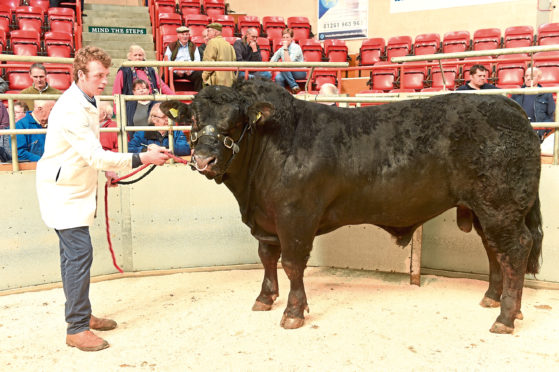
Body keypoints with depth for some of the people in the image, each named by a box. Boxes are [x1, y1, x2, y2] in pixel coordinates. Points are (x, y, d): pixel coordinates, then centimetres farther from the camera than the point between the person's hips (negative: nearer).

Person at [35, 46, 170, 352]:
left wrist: (105, 169, 10)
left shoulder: (85, 102, 8)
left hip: (74, 188, 10)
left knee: (74, 254, 16)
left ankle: (81, 315, 27)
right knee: (79, 253, -10)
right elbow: (95, 156, -30)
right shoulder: (71, 109, -24)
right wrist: (142, 158, -32)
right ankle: (77, 329, 0)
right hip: (63, 191, -10)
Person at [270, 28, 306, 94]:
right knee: (278, 78, -31)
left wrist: (285, 48, -20)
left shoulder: (296, 47, -10)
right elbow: (272, 61, 7)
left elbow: (289, 62, -22)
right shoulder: (281, 49, 8)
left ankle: (294, 87, -23)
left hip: (300, 72, -4)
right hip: (287, 73, 4)